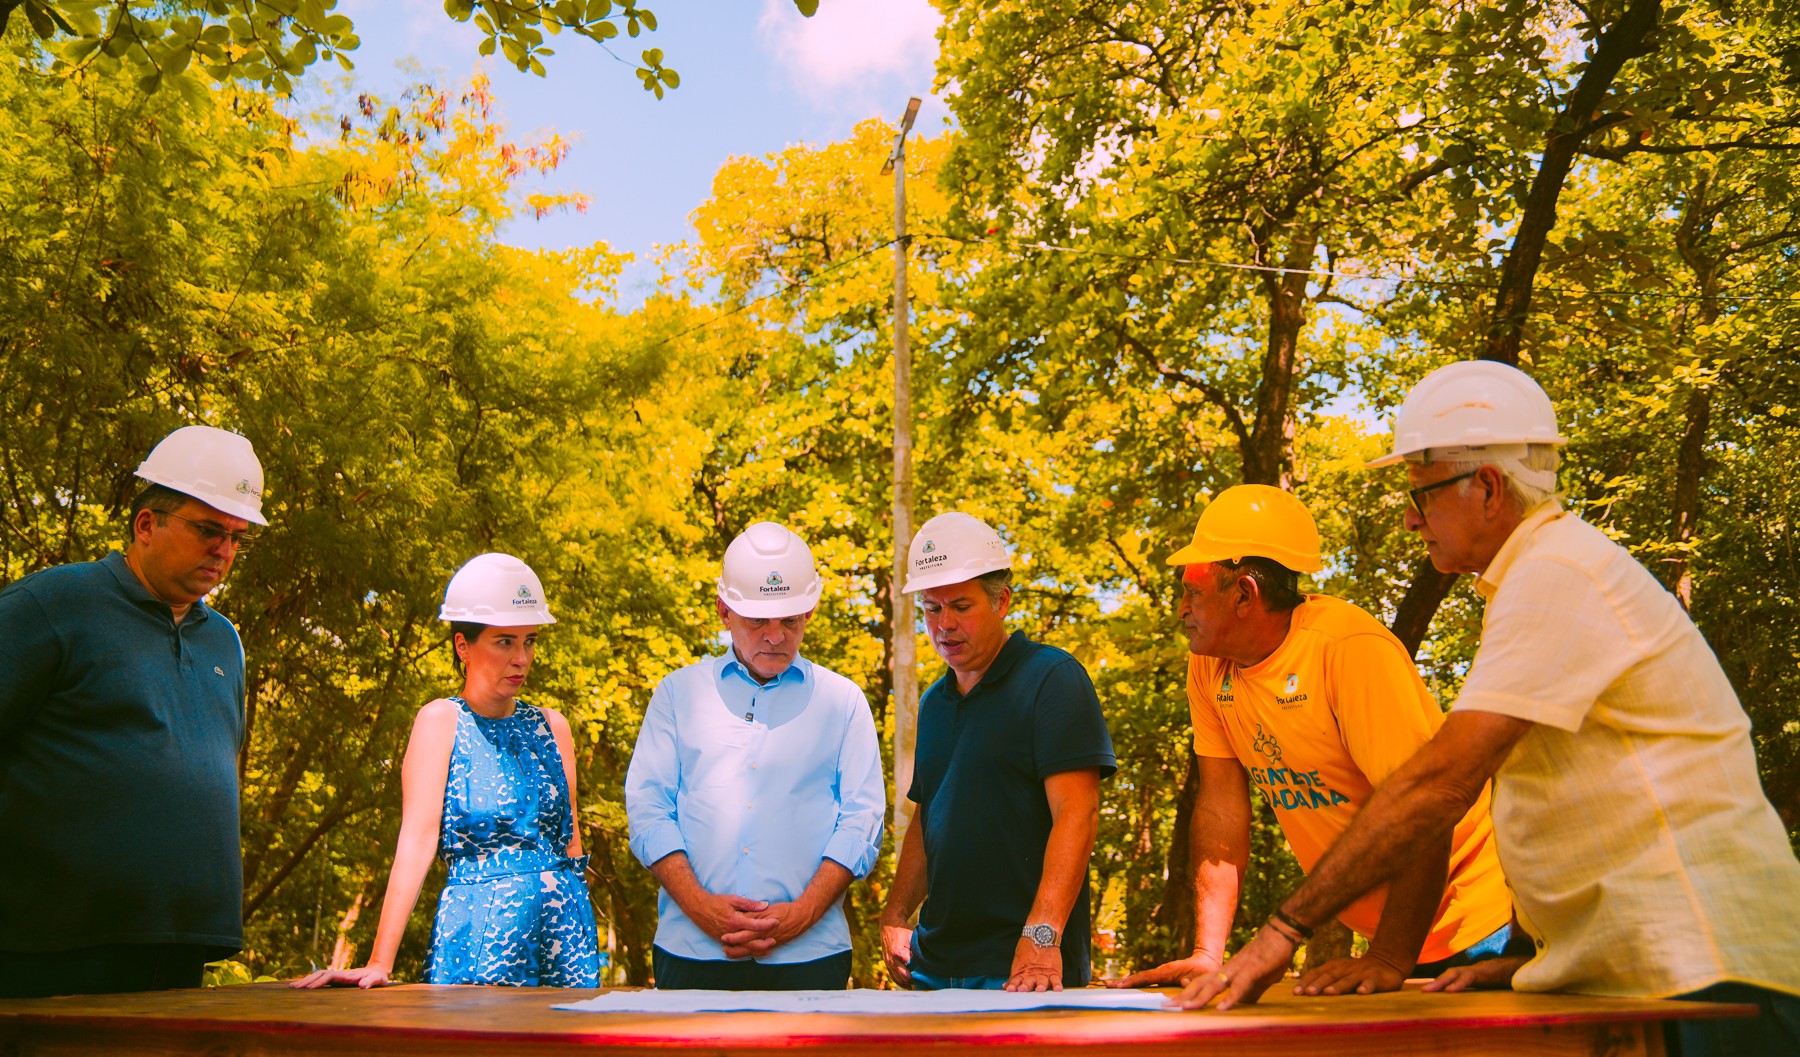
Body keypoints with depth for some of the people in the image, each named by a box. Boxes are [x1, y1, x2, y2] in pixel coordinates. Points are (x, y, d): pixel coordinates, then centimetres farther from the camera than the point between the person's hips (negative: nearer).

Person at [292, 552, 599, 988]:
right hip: (479, 932, -4)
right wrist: (380, 963, -18)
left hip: (563, 927, 4)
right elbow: (418, 838, -11)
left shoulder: (551, 727, 12)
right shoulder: (441, 721, -2)